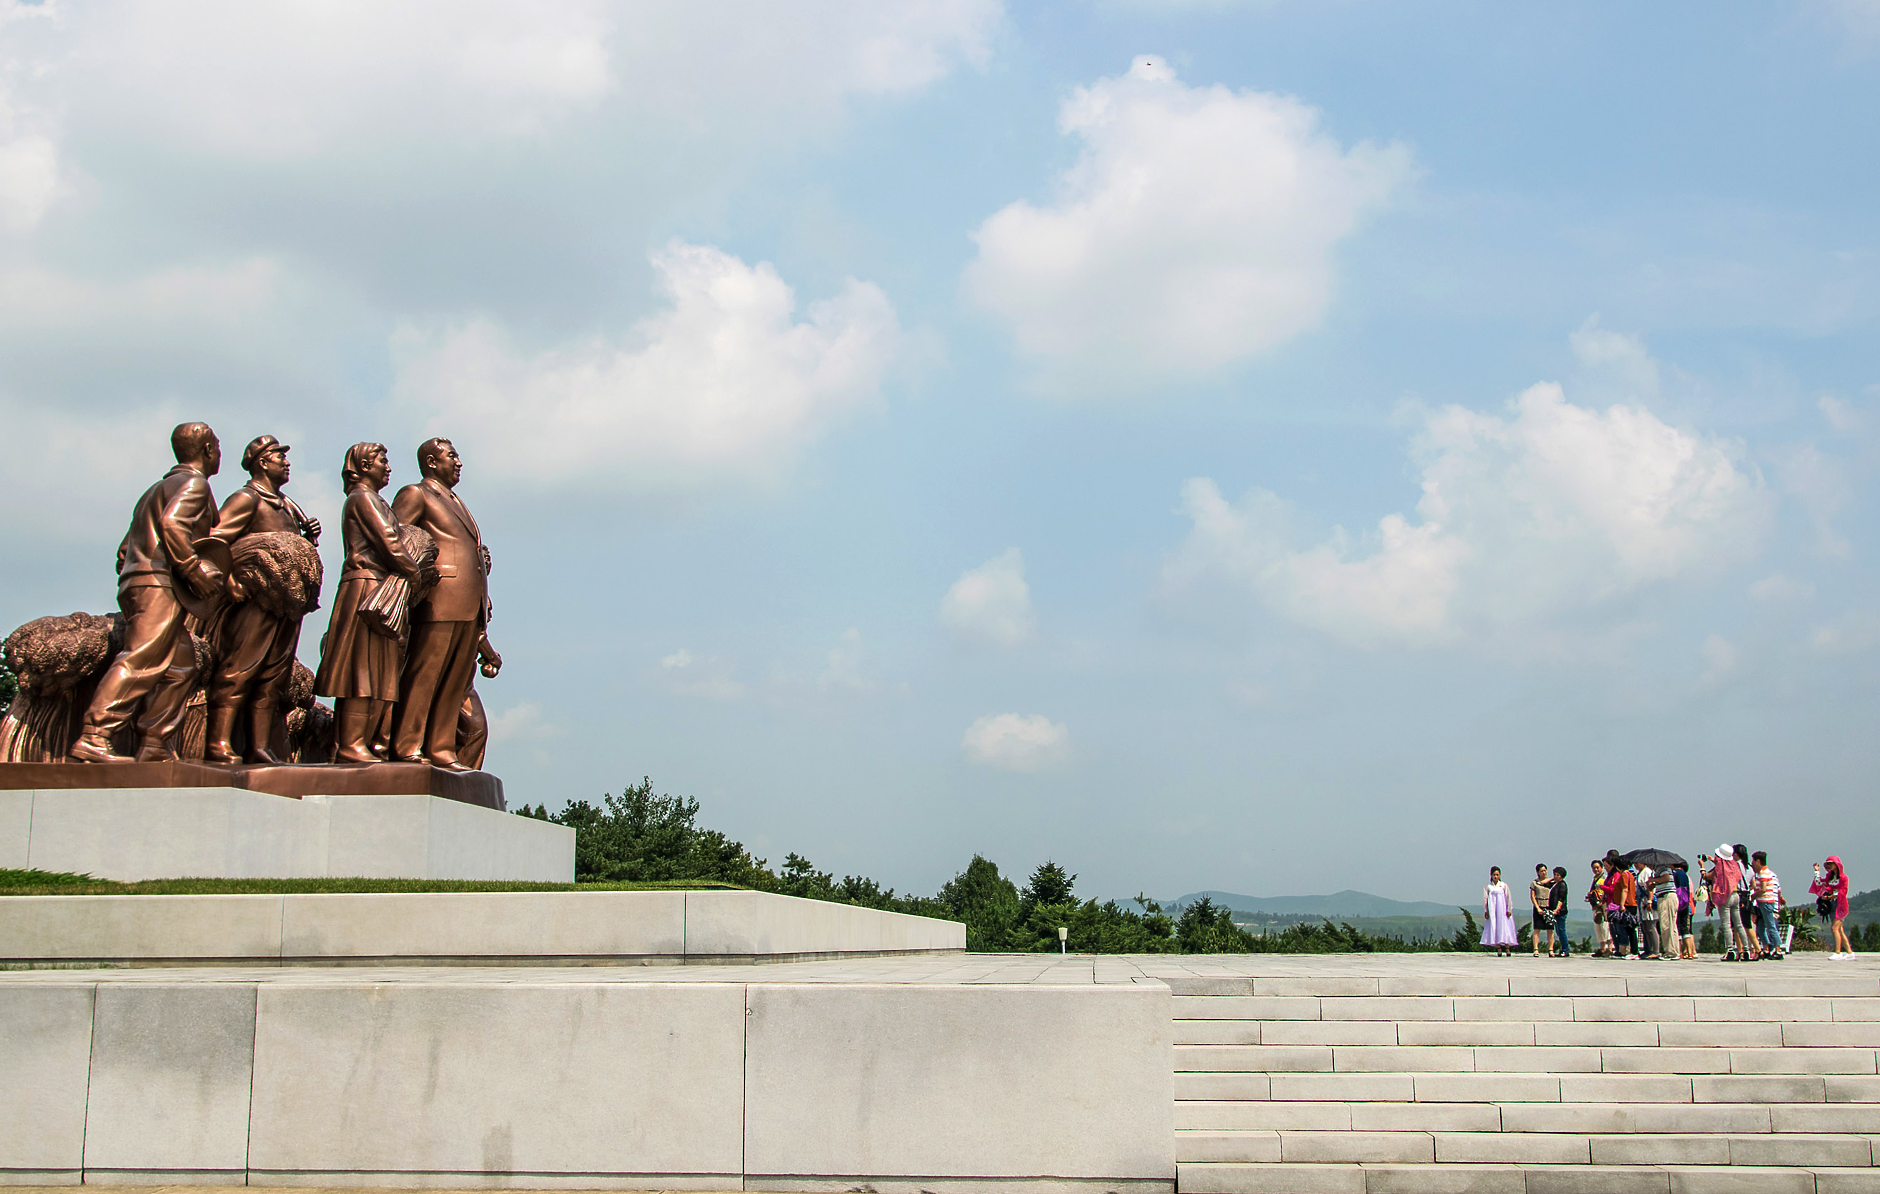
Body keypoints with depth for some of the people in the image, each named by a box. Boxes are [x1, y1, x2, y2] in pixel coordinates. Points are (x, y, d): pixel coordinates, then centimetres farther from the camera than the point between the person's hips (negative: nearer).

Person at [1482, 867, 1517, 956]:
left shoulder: (1504, 885, 5)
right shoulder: (1488, 887, 6)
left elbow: (1508, 898, 4)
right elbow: (1485, 899, 6)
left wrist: (1509, 910, -2)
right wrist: (1485, 911, 1)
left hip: (1503, 911, -1)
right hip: (1492, 911, 1)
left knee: (1505, 928, -4)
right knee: (1494, 928, -3)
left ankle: (1507, 948, -1)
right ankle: (1499, 949, 0)